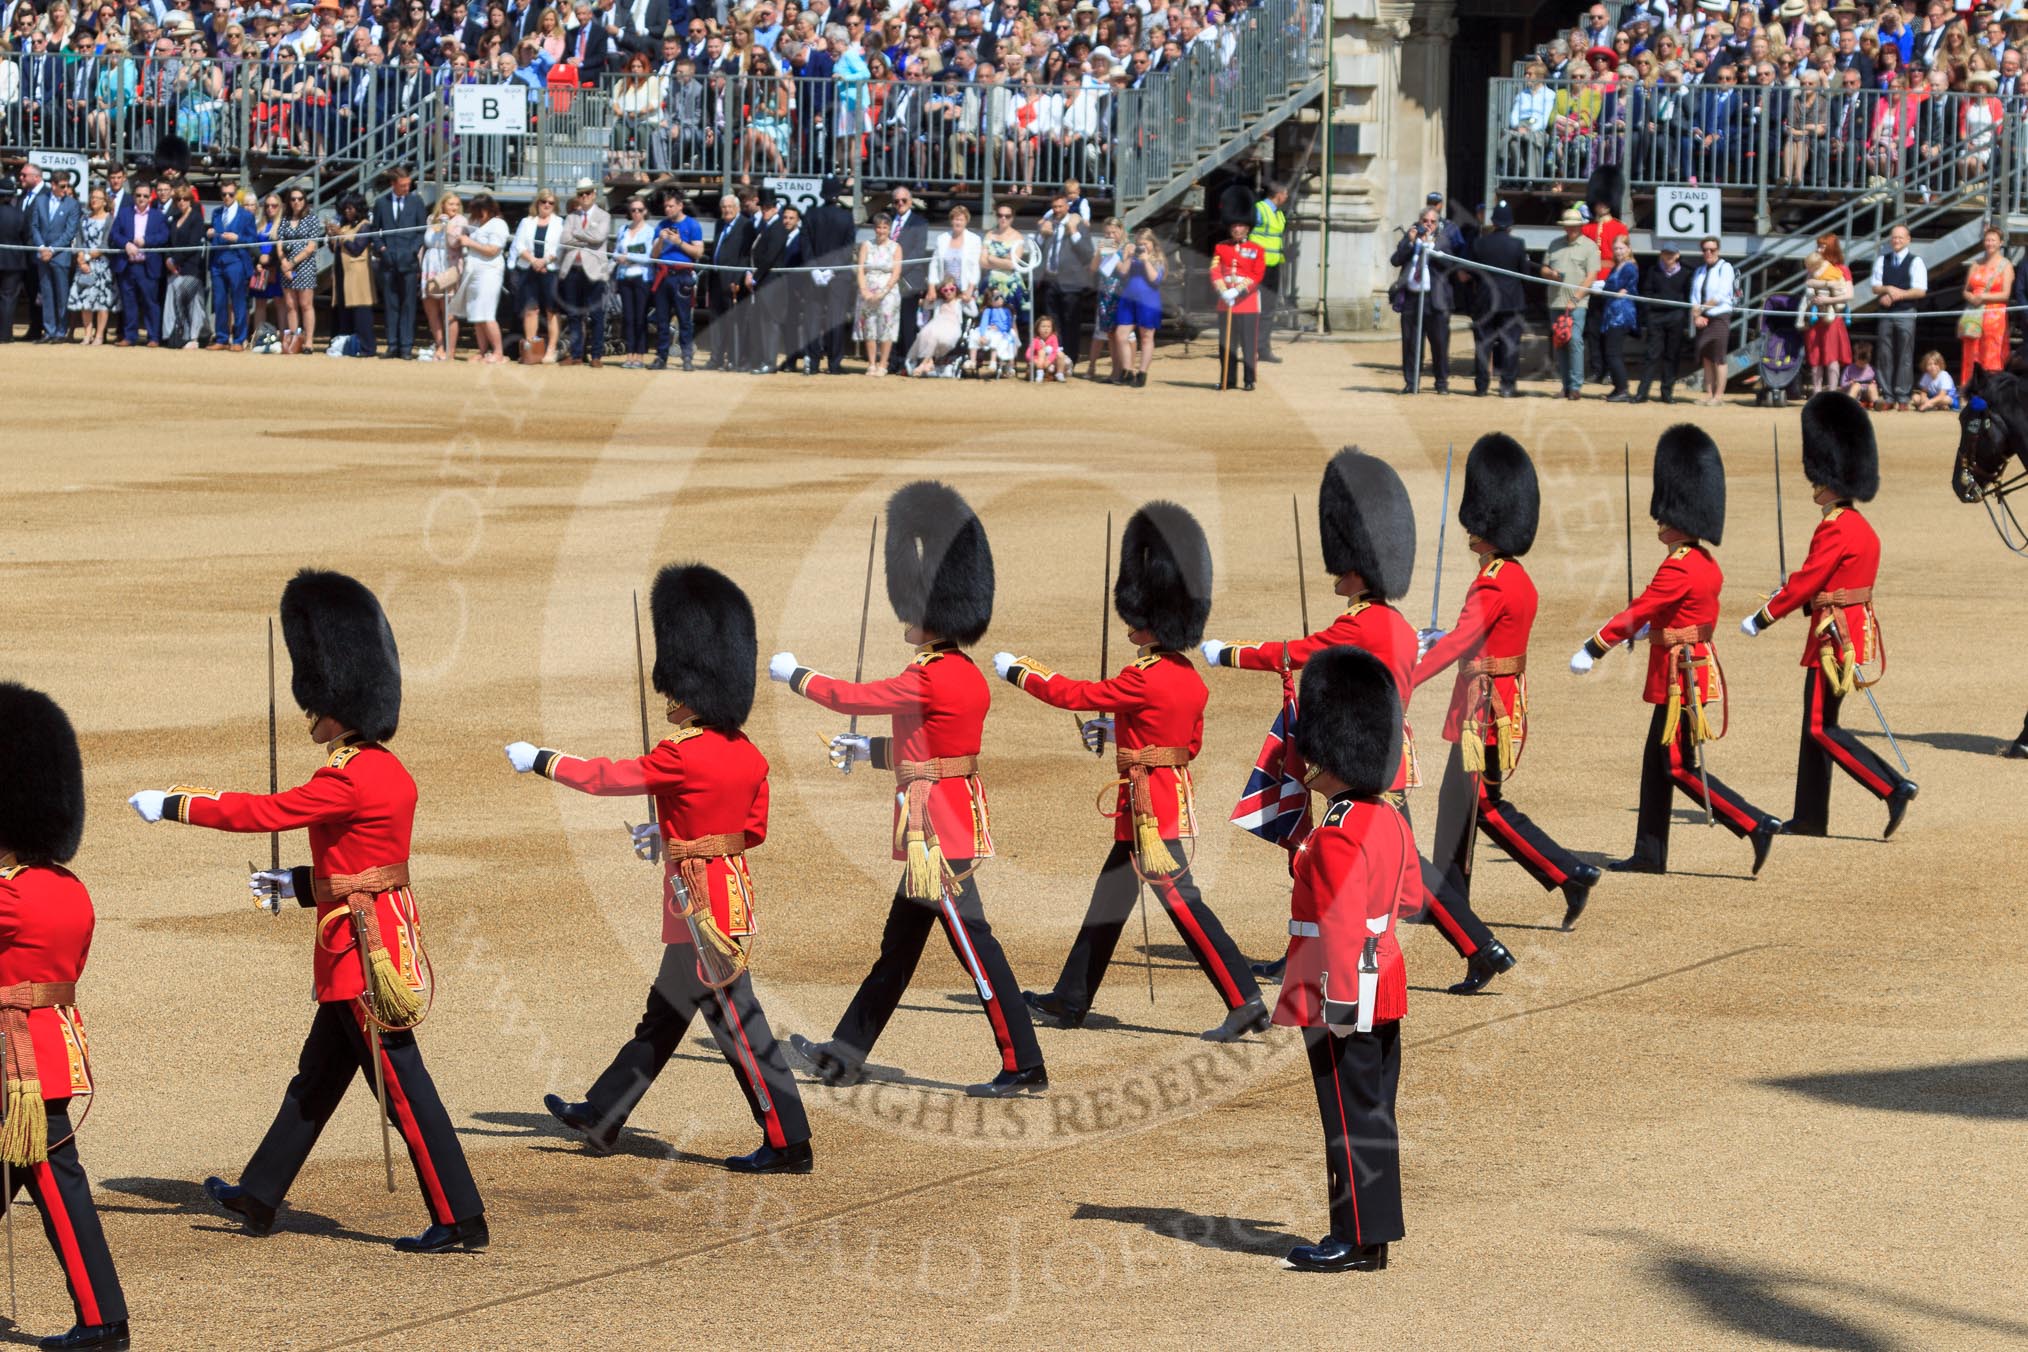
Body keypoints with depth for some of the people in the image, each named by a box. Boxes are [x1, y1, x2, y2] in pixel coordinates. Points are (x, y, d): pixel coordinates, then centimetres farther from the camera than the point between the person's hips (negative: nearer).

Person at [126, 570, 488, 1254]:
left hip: (360, 947, -10)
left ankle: (459, 1219, -3)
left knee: (403, 1084, -5)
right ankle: (259, 1198, 30)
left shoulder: (348, 779, -20)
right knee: (315, 1079, 19)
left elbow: (262, 811, -14)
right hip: (388, 933, 10)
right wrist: (299, 883, 20)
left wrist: (170, 805, -4)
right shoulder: (391, 771, 9)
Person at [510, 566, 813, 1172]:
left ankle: (788, 1144, 1)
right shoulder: (748, 755, 4)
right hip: (734, 891, 9)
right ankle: (601, 1117, 30)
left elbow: (607, 776, -9)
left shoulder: (682, 757, -21)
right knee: (663, 1015, 18)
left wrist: (540, 760, 5)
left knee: (738, 1023, -3)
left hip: (703, 908, -9)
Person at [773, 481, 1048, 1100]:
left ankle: (1023, 1067, -5)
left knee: (973, 942, -7)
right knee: (898, 943, 17)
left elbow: (850, 696, -7)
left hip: (934, 827, -10)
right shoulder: (970, 677, 9)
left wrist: (793, 674, 9)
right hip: (958, 814, 10)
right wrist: (869, 750, 24)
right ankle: (846, 1054, 27)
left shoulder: (928, 681, -19)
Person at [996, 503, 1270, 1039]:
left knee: (1182, 901, -9)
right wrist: (1117, 729, 18)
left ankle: (1246, 1004, -12)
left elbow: (1075, 694, -10)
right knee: (1109, 899, 17)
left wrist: (1016, 671, 4)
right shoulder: (1189, 677, 8)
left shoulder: (1145, 678, -19)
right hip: (1175, 795, 10)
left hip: (1149, 804, -10)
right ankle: (1070, 1000, 27)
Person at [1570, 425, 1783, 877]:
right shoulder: (1707, 563, 9)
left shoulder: (1678, 569, -20)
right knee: (1656, 762, 14)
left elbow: (1637, 613, -18)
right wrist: (1655, 630, 37)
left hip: (1681, 677, -10)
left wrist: (1592, 648, -12)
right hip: (1700, 666, 10)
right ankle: (1650, 855, 17)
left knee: (1681, 767, -5)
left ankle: (1758, 825, -8)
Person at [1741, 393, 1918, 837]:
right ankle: (1810, 818, 17)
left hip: (1835, 635, -10)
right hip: (1856, 627, 10)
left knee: (1822, 728, -6)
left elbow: (1807, 581, -17)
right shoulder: (1862, 526, 12)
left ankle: (1895, 789, -14)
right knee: (1815, 723, 14)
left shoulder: (1834, 529, -18)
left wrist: (1761, 618, -8)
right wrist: (1802, 594, 15)